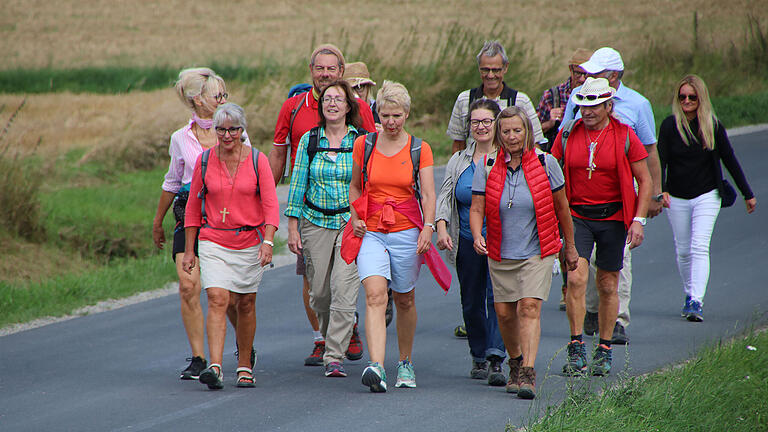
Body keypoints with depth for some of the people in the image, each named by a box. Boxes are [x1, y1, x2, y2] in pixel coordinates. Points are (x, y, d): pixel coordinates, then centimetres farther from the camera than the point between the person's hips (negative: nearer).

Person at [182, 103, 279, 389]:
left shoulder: (257, 161, -3)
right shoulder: (205, 161, 1)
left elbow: (270, 205, -7)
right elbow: (193, 207, 8)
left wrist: (268, 241, -22)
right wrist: (189, 250, 7)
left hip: (250, 242, 0)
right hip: (213, 241, 0)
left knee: (246, 304, 9)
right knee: (217, 299, -16)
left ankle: (244, 366, 25)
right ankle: (215, 367, -25)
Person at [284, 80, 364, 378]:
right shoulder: (309, 140, 5)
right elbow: (298, 183, 7)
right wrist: (292, 227, 2)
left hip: (351, 223, -2)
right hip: (315, 223, 2)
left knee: (343, 290, -13)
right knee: (319, 292, 6)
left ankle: (335, 357, -11)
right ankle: (331, 338, 33)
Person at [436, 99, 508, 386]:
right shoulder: (458, 161, 12)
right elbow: (444, 197, 10)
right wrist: (441, 228, -7)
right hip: (468, 242, 4)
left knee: (497, 298, -15)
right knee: (472, 303, 8)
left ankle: (496, 360, -19)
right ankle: (478, 357, 23)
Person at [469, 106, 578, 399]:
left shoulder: (546, 163, -5)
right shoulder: (488, 168, -3)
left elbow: (561, 208, 5)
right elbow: (476, 209, -5)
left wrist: (570, 247, 12)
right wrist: (477, 236, -26)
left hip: (537, 252, -2)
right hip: (501, 254, 2)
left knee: (529, 307, -17)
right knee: (505, 313, 6)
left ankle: (528, 374, -21)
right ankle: (515, 362, 33)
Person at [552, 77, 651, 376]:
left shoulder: (625, 136, -3)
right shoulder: (567, 136, 2)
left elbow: (644, 181, 1)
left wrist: (639, 220, -8)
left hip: (613, 218, -1)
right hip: (577, 216, 1)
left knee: (608, 286, 7)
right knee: (576, 279, -15)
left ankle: (604, 352, 19)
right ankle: (576, 349, -9)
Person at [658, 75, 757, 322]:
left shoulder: (713, 125, -1)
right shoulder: (670, 125, -3)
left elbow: (729, 159, 7)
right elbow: (661, 161, -8)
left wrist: (748, 194, 11)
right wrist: (661, 190, -26)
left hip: (706, 196, -1)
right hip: (677, 198, 1)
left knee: (699, 248, -15)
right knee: (683, 251, 9)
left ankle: (697, 302, -22)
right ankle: (689, 294, 29)